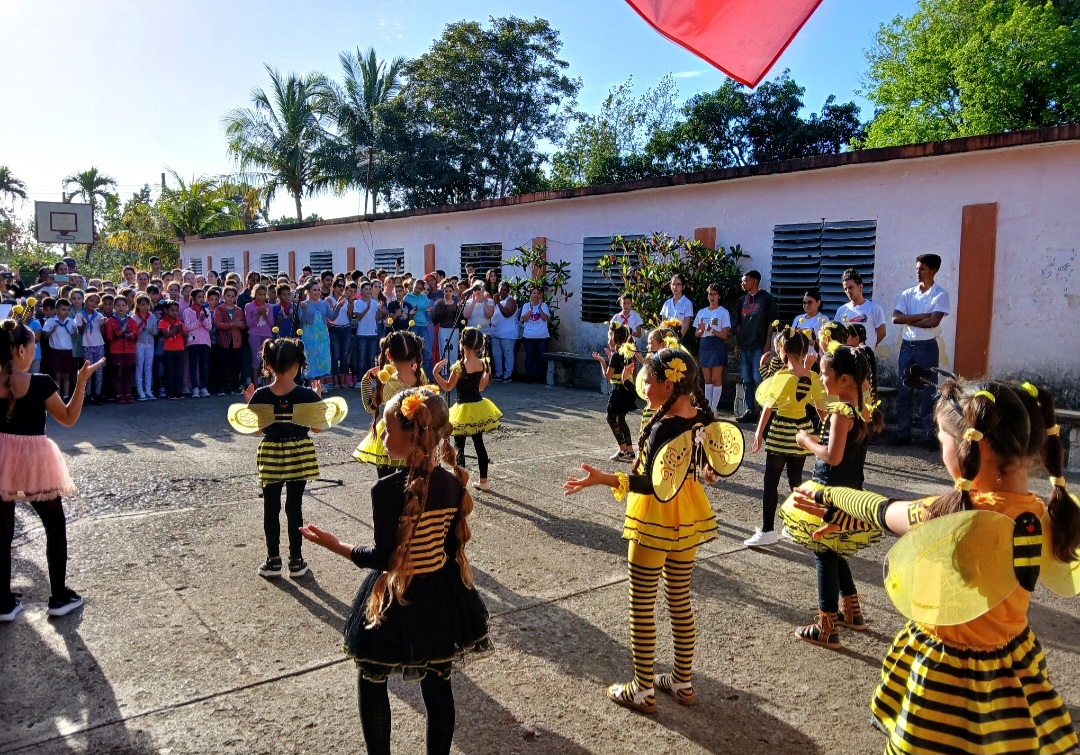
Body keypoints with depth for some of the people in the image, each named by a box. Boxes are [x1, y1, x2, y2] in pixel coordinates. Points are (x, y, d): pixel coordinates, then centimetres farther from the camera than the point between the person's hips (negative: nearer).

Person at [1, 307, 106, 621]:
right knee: (55, 528, 13)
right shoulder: (40, 383, -16)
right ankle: (59, 597, 19)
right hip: (35, 461, -4)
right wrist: (82, 380, -5)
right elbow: (69, 418, -5)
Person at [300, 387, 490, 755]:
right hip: (440, 593, 5)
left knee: (372, 683, 19)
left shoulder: (387, 489, -23)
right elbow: (454, 545, 0)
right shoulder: (453, 483, -7)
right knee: (437, 684, 19)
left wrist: (334, 544, -6)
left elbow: (383, 557, -18)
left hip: (396, 598, -5)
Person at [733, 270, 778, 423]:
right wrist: (737, 345, 12)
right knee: (747, 381, 7)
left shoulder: (766, 298, -1)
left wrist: (767, 344, -12)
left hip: (759, 347, -6)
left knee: (758, 380, -9)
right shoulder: (743, 300, 16)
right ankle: (750, 411, 12)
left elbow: (771, 322, -5)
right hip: (744, 347, 6)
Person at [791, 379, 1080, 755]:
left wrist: (830, 494, 12)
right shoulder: (1041, 516, -5)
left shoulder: (955, 514, -28)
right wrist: (841, 511, 11)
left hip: (952, 672, -7)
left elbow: (882, 511, -8)